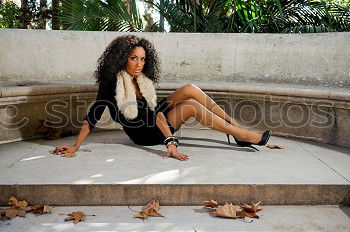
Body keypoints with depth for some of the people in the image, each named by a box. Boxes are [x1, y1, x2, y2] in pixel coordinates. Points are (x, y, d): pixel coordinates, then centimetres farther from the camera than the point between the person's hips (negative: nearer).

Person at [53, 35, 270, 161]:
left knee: (190, 89, -12)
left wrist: (171, 141, -25)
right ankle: (240, 134, -16)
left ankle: (233, 123, -7)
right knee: (192, 106, -24)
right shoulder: (111, 82, -19)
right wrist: (76, 146, -20)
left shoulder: (144, 81, -3)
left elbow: (156, 112, -13)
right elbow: (94, 115, -18)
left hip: (156, 123, 7)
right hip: (145, 135, -6)